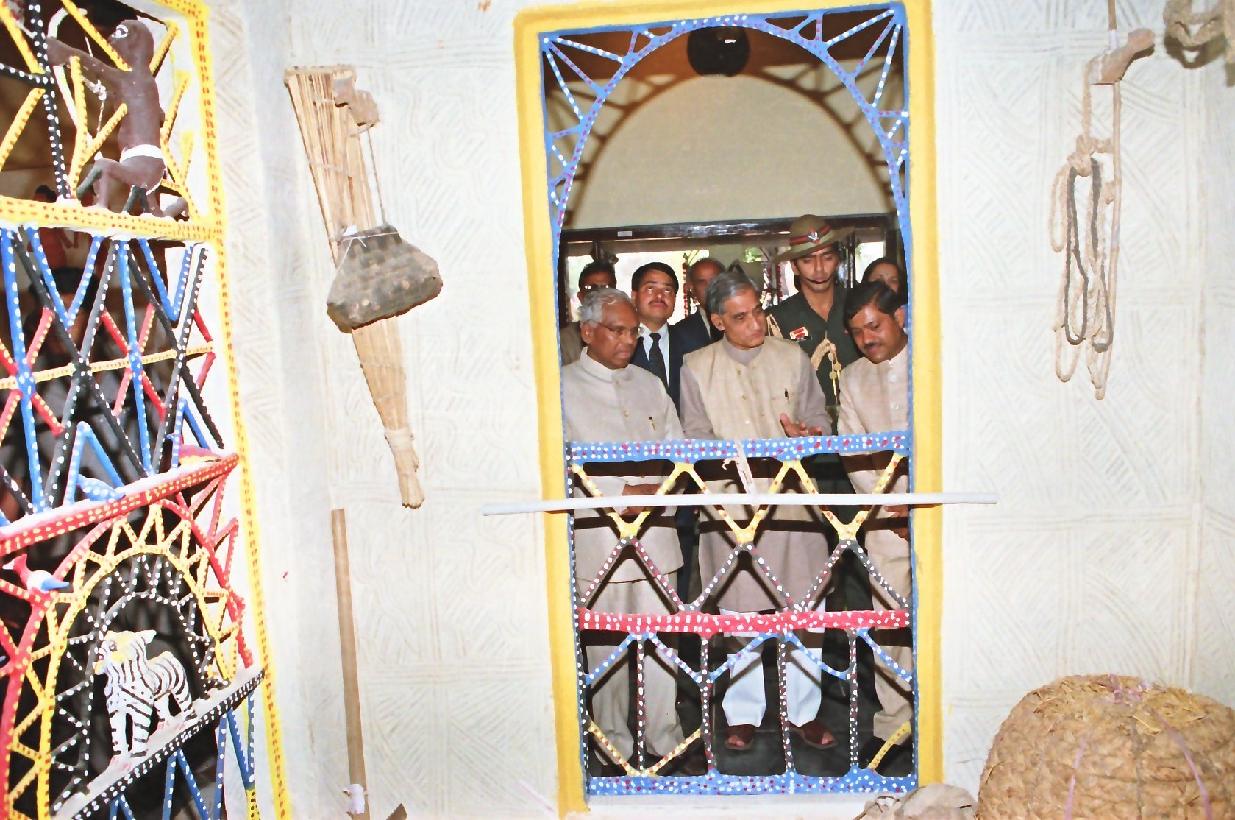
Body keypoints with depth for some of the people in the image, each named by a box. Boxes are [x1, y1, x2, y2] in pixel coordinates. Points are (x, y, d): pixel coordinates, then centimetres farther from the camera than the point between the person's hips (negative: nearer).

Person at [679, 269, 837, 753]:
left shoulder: (792, 357, 6)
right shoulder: (697, 368, 3)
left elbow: (819, 415, 12)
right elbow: (695, 437, 3)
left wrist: (810, 433, -11)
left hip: (792, 500, 1)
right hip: (729, 505, -1)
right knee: (737, 612, 6)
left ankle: (803, 710, 24)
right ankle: (743, 714, 22)